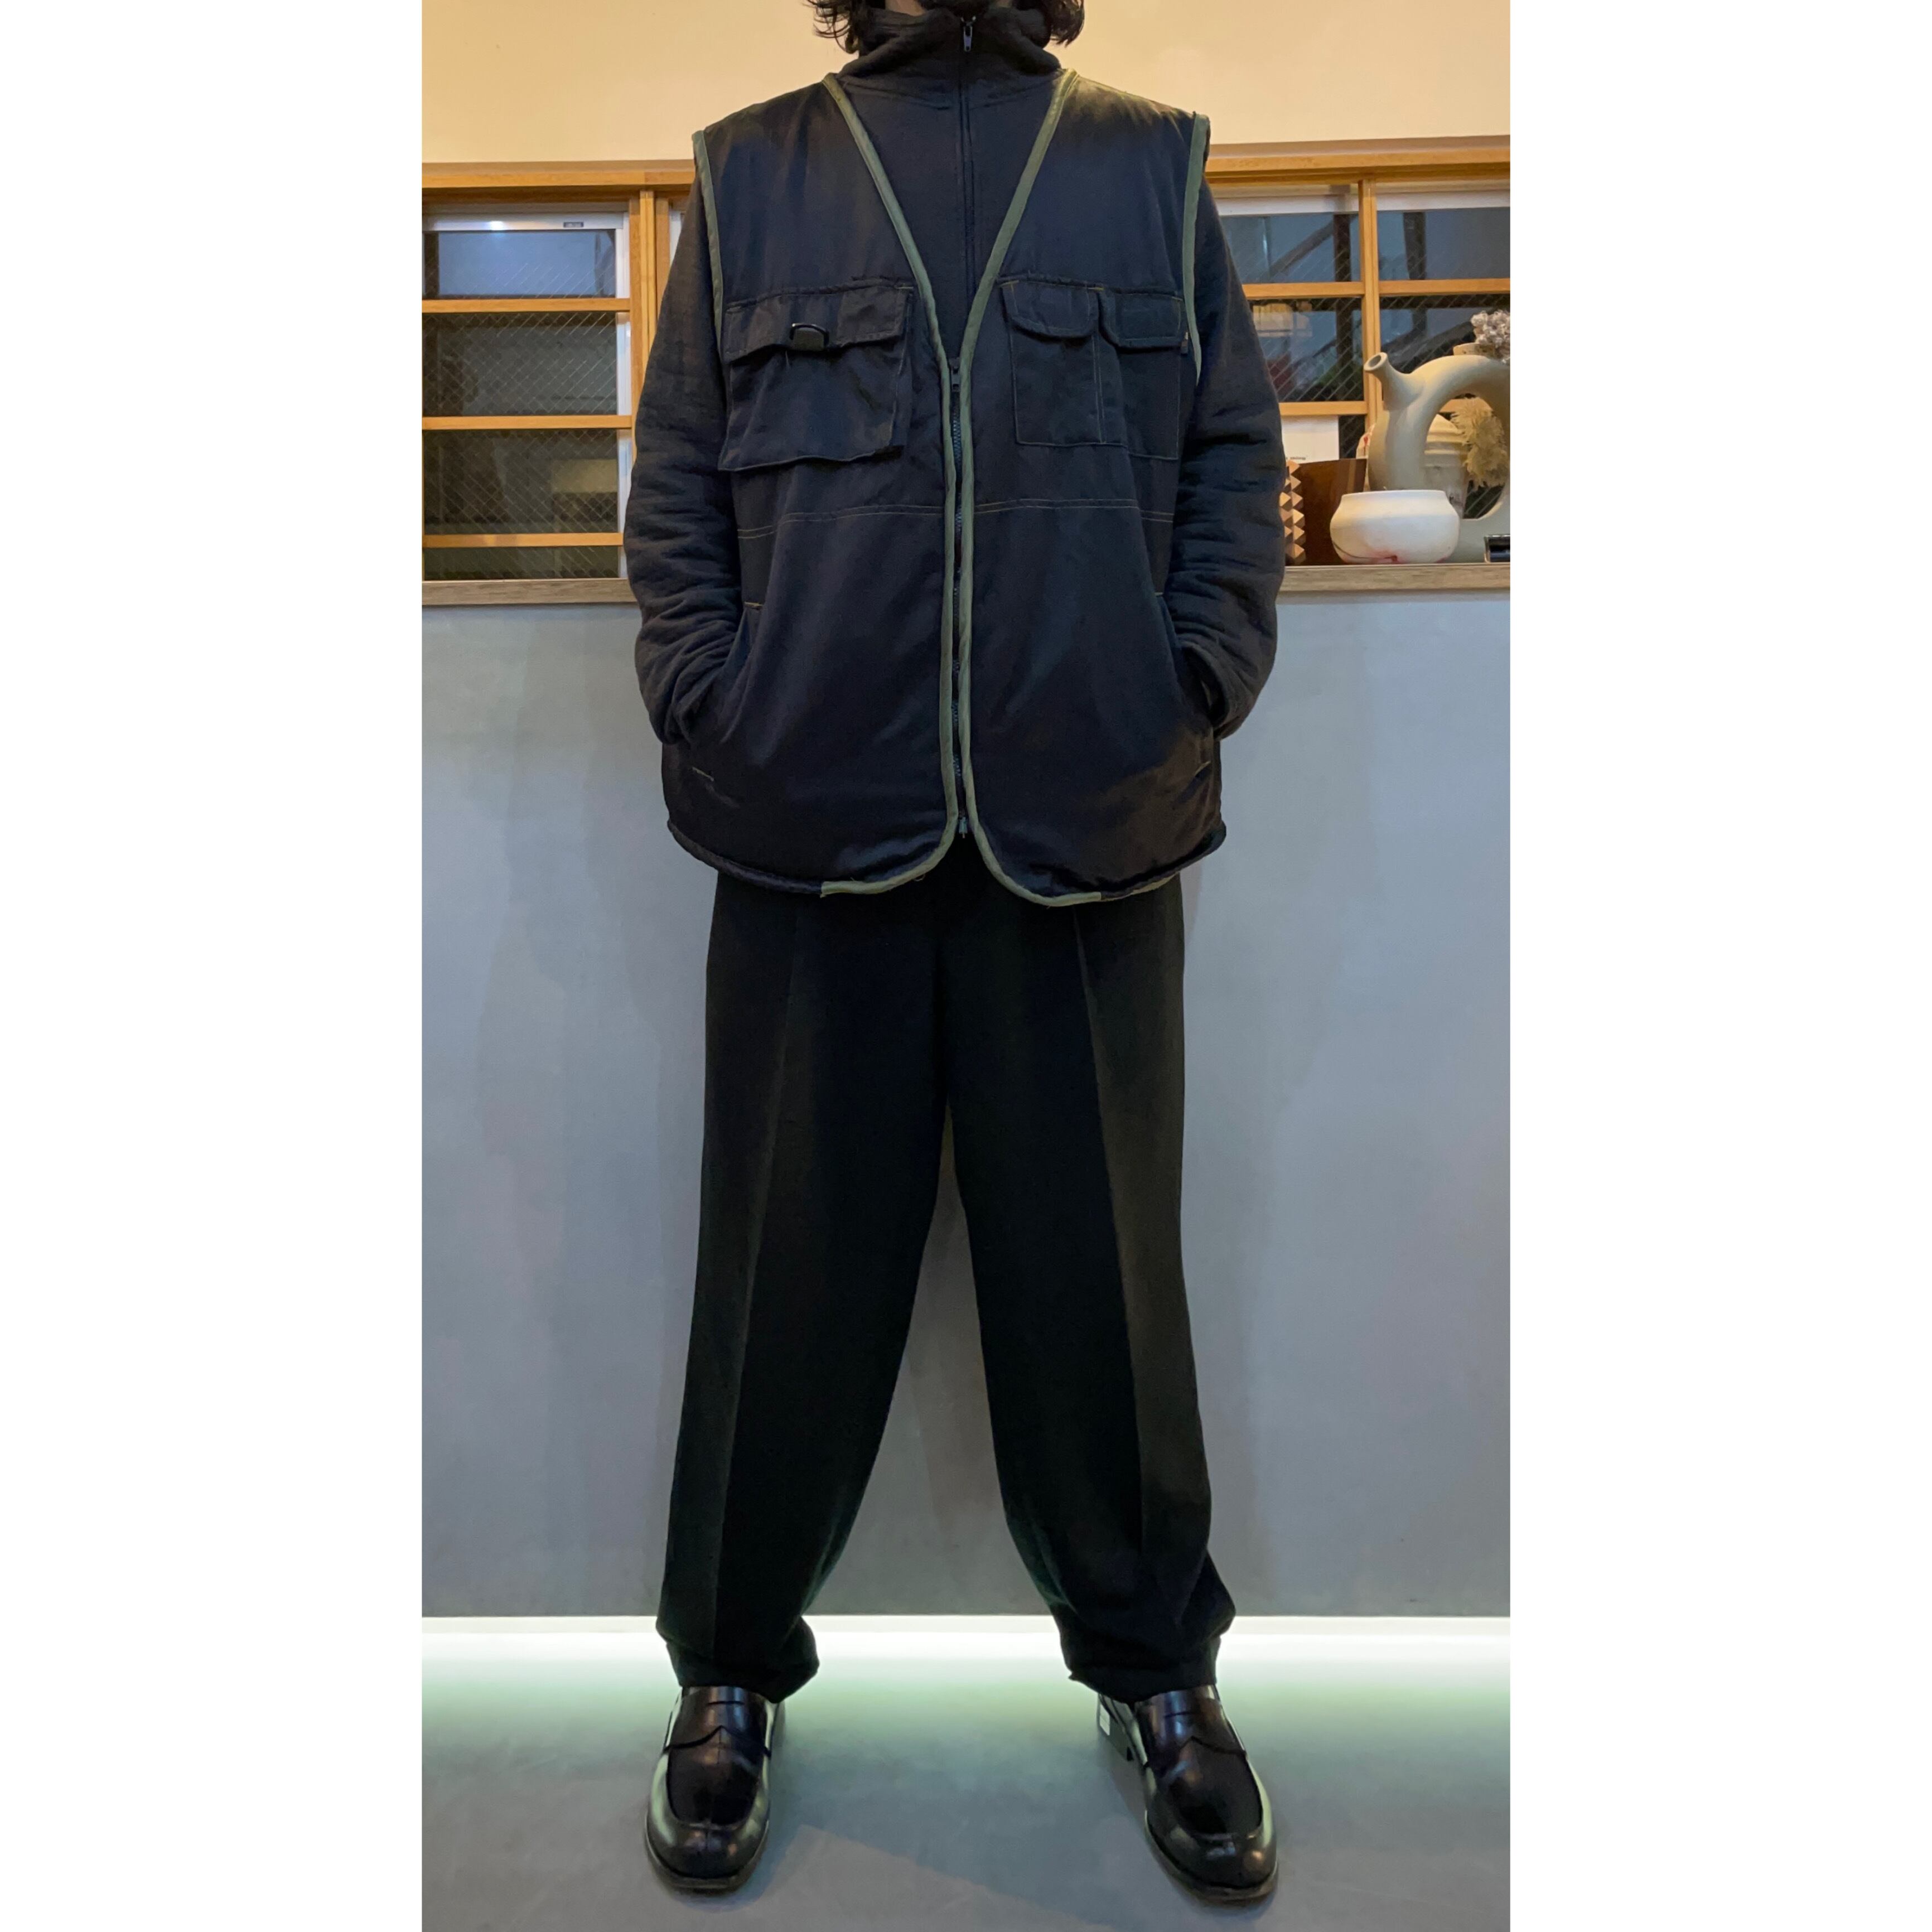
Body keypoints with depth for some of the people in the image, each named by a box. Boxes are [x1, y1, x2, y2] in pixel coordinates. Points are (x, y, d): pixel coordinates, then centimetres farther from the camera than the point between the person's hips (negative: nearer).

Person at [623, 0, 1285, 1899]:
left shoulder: (1155, 169, 15)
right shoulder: (747, 175, 14)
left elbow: (1238, 467, 10)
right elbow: (673, 491, 9)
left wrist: (1190, 702, -3)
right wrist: (714, 718, -3)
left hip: (1091, 832, 1)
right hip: (812, 833, 0)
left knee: (1100, 1262, 9)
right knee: (791, 1262, 8)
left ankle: (1154, 1666, 31)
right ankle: (732, 1671, 30)